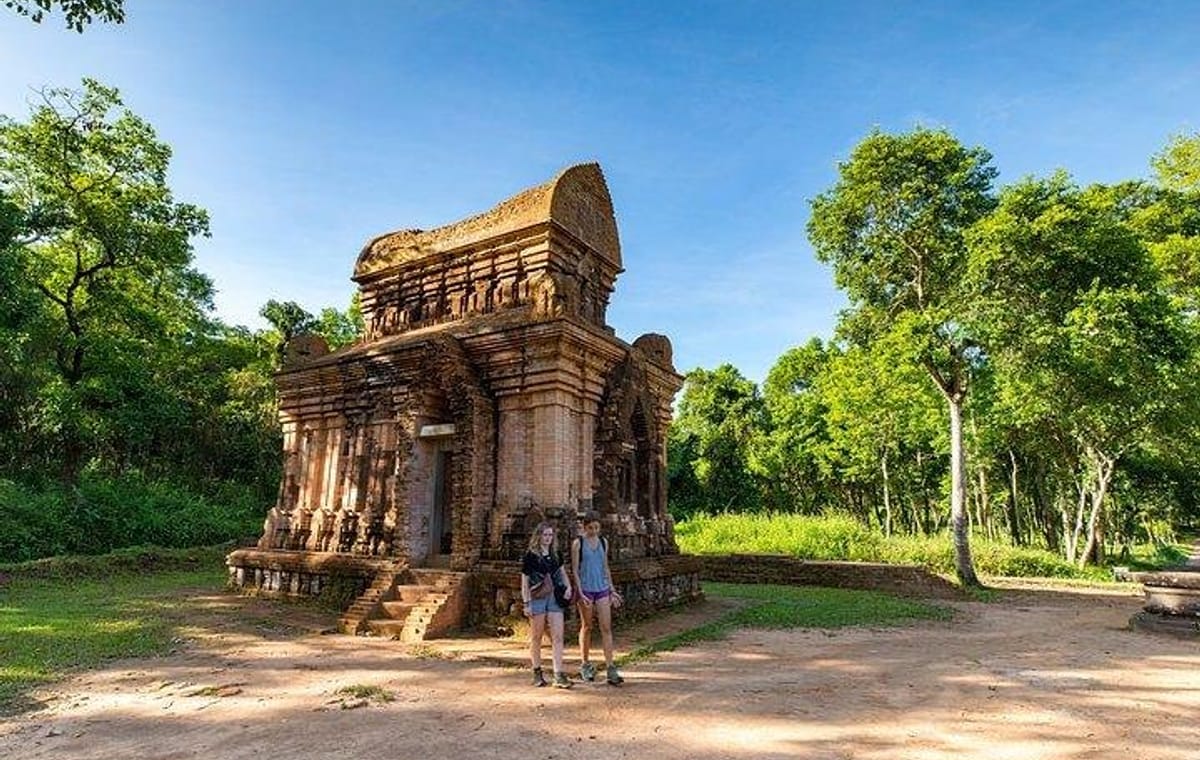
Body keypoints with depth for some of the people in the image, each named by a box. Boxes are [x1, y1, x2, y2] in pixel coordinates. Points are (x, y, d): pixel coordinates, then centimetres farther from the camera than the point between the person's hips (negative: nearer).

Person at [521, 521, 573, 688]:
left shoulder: (555, 555, 10)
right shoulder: (530, 556, -4)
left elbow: (563, 573, 20)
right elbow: (524, 582, -3)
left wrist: (568, 587, 1)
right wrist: (526, 603, -8)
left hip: (555, 598, 4)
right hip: (537, 599, -4)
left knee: (557, 636, -4)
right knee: (536, 637, 7)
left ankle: (559, 675, -3)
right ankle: (537, 673, 22)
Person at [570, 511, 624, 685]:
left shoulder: (603, 542, 8)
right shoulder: (578, 543, -4)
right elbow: (575, 570, -6)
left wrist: (612, 590, 12)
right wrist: (580, 594, -14)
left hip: (602, 589, 3)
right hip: (585, 589, -3)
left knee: (606, 628, -3)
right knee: (586, 627, 9)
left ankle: (610, 668, -3)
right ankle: (585, 665, 25)